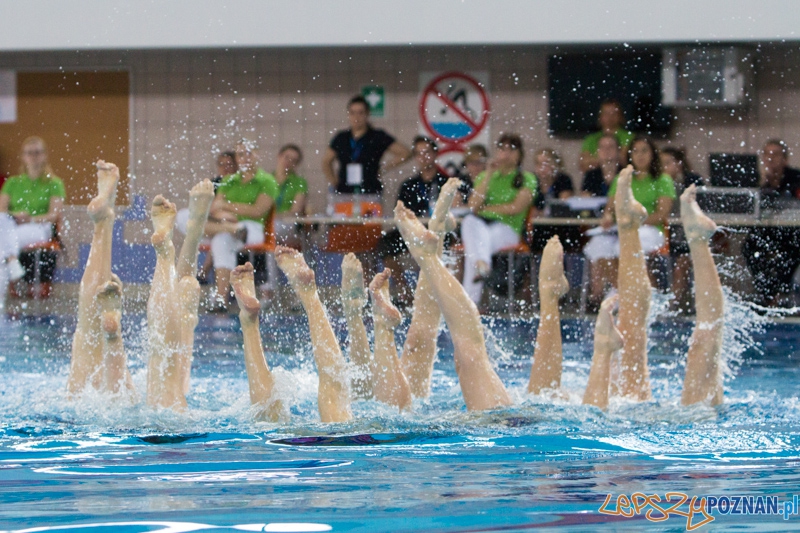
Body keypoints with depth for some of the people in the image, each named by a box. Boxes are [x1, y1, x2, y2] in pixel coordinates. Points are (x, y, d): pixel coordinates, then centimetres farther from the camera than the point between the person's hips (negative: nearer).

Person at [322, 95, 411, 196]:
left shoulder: (378, 137, 3)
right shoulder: (341, 138, 13)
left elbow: (405, 153, 3)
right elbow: (326, 161, 27)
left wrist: (384, 168, 2)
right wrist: (334, 182, 15)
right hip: (344, 193, 3)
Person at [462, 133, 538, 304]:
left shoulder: (526, 179, 13)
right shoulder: (484, 176, 23)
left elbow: (516, 208, -4)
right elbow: (473, 205, 4)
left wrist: (486, 209, 1)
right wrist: (488, 175, 2)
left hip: (507, 229, -3)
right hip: (481, 227, 3)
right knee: (470, 220, -37)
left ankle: (471, 300, -48)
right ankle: (482, 263, -65)